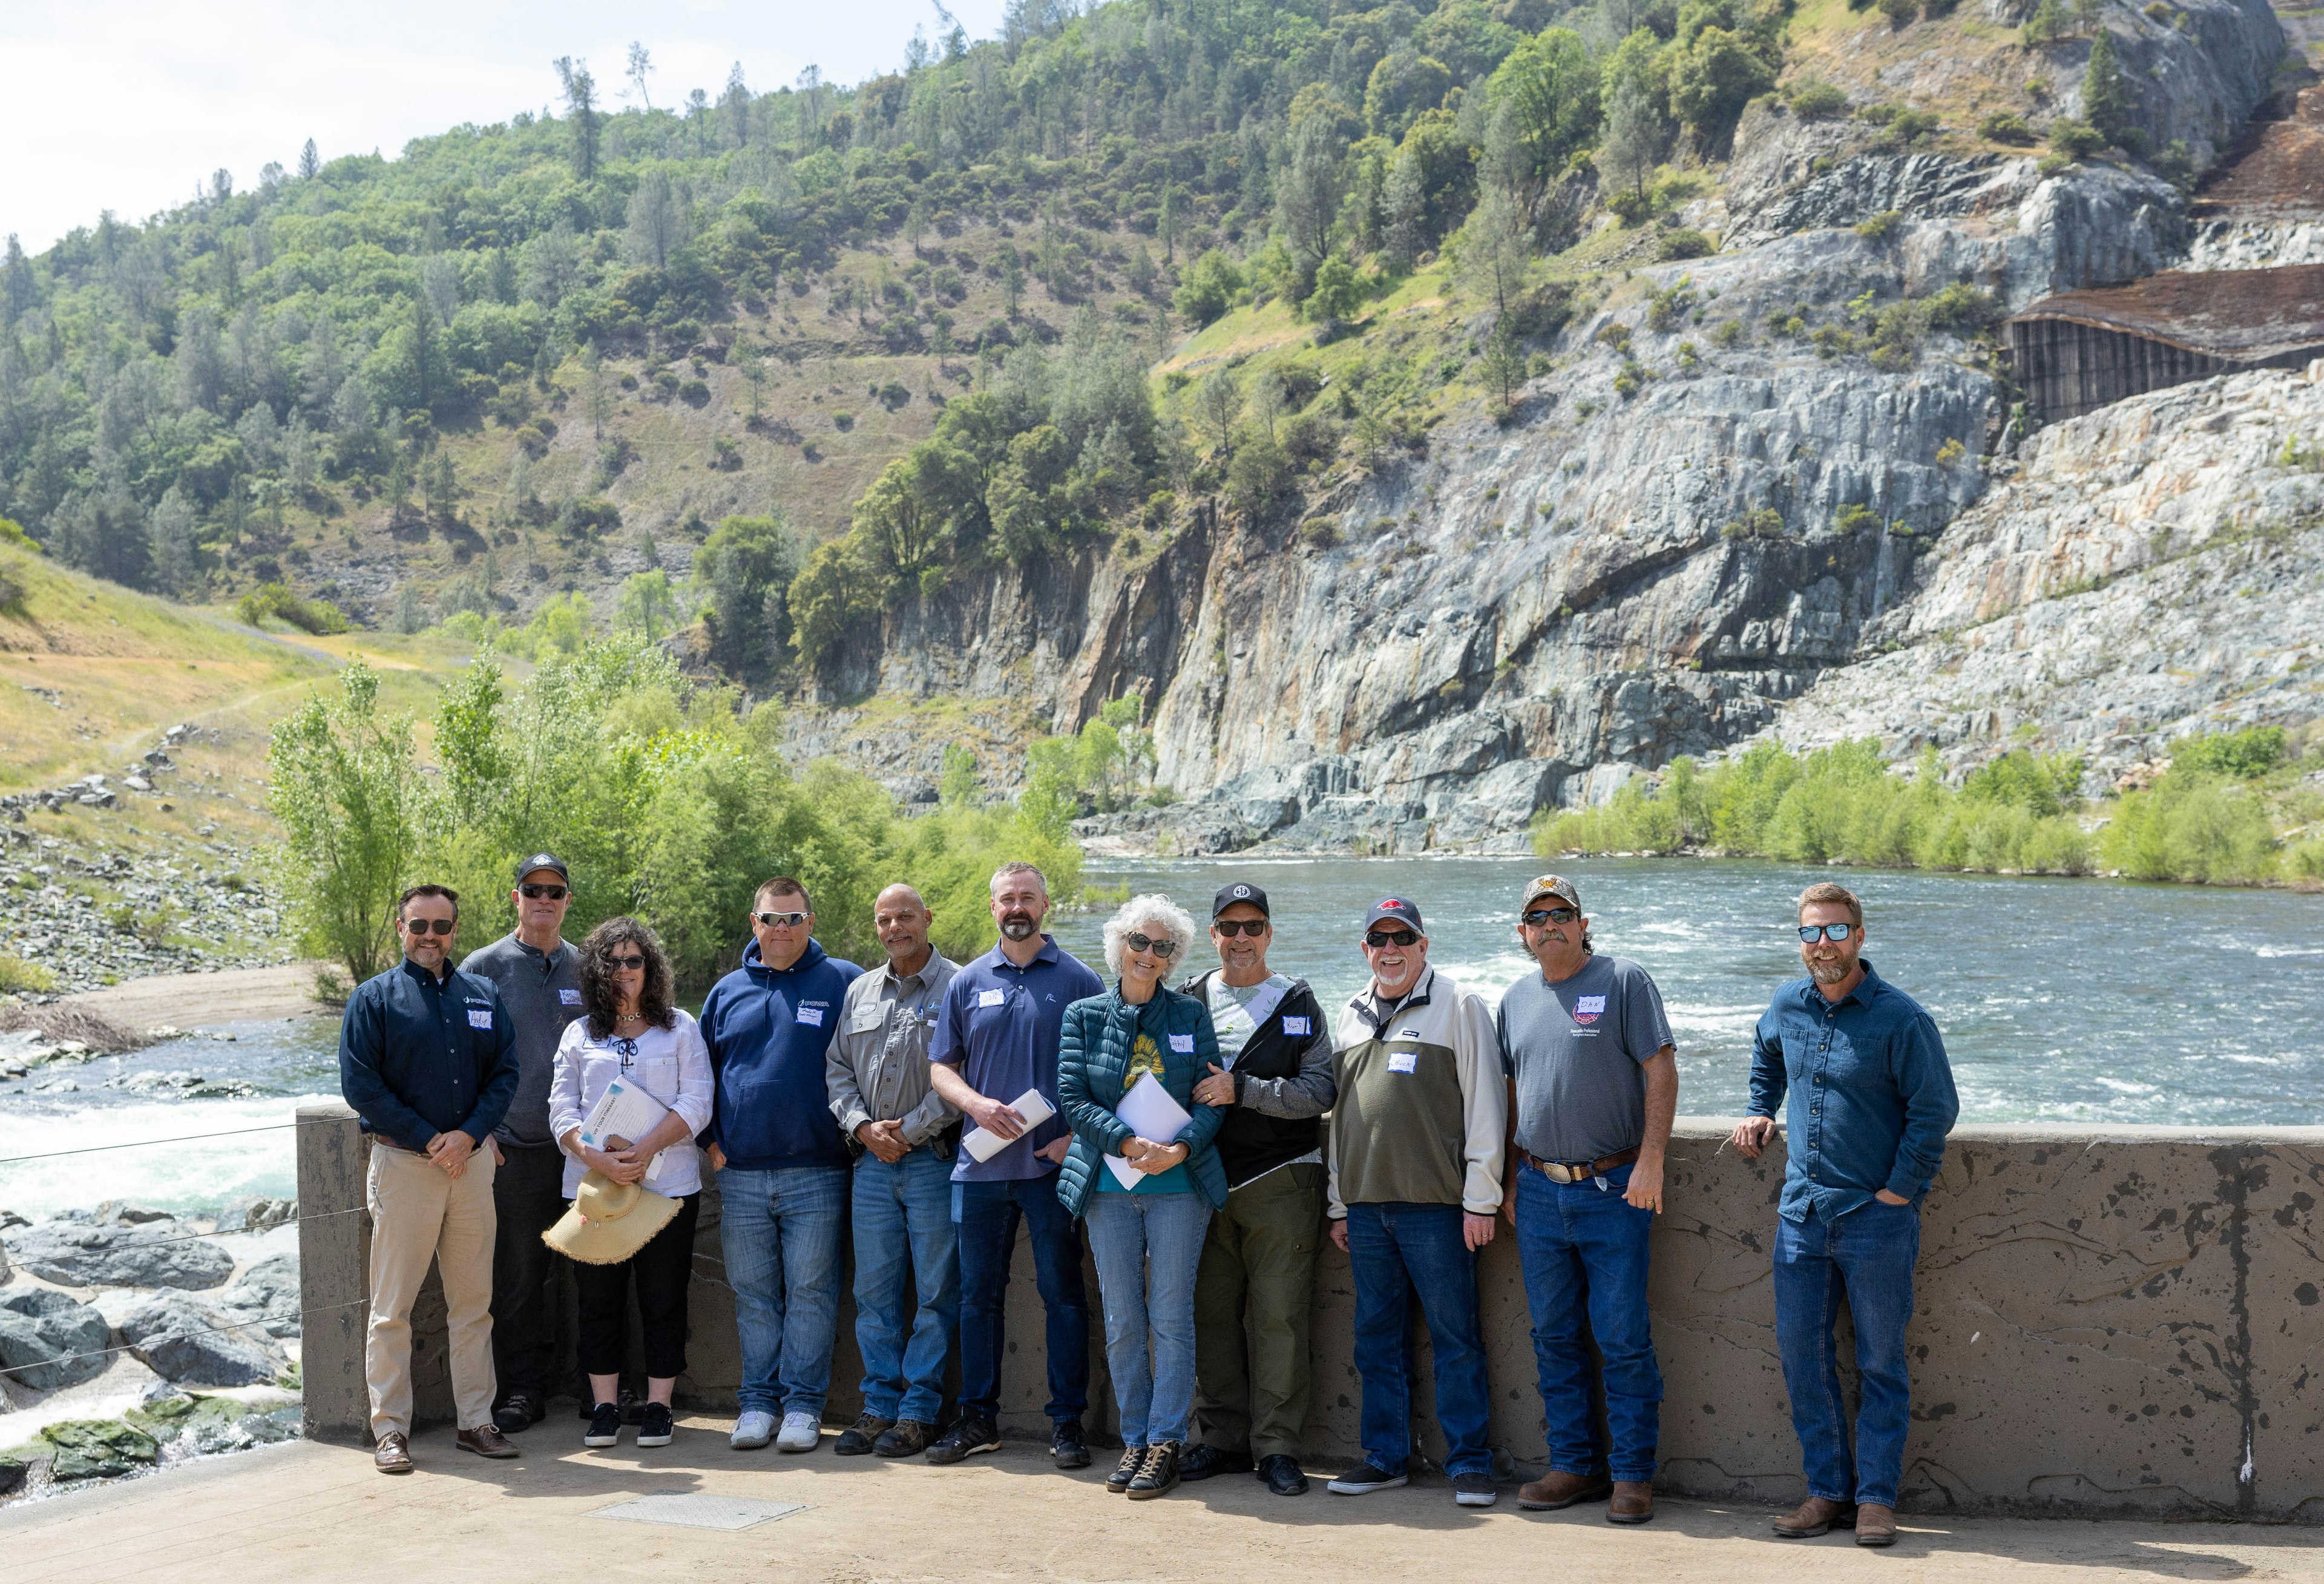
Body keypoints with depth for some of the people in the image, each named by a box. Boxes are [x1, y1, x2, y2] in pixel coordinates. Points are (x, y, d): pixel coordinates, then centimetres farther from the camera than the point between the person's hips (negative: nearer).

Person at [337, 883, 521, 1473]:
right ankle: (390, 1430, 6)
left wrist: (468, 1135, -9)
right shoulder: (375, 998, 0)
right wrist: (428, 1140, -10)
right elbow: (359, 1084, -7)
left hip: (471, 1160, 4)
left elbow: (505, 1073, 7)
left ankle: (476, 1420, 14)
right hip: (403, 1161, -3)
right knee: (392, 1307, -1)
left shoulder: (483, 996, 11)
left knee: (473, 1301, 7)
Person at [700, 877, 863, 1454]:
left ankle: (804, 1404, 6)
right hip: (740, 1174, 3)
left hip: (815, 1172, -3)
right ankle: (758, 1401, 16)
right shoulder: (727, 992, 13)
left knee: (810, 1291, -1)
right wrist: (711, 1139, 11)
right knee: (753, 1294, 8)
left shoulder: (843, 983, 2)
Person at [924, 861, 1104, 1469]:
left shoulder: (1078, 980, 2)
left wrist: (1079, 1134, -12)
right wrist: (976, 1104, -8)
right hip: (981, 1164, 3)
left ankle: (1067, 1420, 10)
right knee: (978, 1294, 9)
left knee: (1063, 1294, 1)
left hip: (1054, 1163, -3)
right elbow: (941, 1067, 11)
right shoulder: (967, 983, 10)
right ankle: (978, 1417, 19)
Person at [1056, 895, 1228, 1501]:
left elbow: (1213, 1098, 1)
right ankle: (1135, 1439, 15)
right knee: (1123, 1321, 5)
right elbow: (1073, 1099, -2)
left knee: (1171, 1316, -1)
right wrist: (1129, 1143, -15)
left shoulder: (1191, 1015, 5)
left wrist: (1180, 1149, -17)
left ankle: (1166, 1442, 5)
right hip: (1109, 1183, 1)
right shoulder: (1084, 1016, 6)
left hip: (1179, 1182, -1)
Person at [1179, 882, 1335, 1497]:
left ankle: (1277, 1445, 3)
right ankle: (1222, 1436, 18)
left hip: (1281, 1180, -3)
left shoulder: (1297, 1003, 4)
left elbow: (1318, 1090, -6)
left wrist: (1241, 1090, -15)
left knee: (1279, 1314, -3)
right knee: (1212, 1312, 7)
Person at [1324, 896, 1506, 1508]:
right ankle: (1384, 1457, 20)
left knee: (1455, 1337, 0)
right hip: (1366, 1205, 6)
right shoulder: (1351, 1016, 16)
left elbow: (1484, 1105, -5)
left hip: (1436, 1205, -6)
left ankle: (1469, 1462, 7)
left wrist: (1481, 1198, -9)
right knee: (1377, 1337, 10)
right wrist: (1339, 1205, 17)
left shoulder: (1459, 1007, -1)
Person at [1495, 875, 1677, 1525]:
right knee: (1554, 1337, 9)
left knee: (1624, 1339, -3)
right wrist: (1512, 1179, 14)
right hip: (1539, 1191, 5)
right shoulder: (1517, 998, 14)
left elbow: (1661, 1071, -8)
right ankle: (1574, 1466, 18)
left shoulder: (1624, 981, -2)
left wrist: (1651, 1161, -16)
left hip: (1613, 1190, -5)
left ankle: (1633, 1474, 6)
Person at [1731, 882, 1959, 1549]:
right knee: (1801, 1355, 6)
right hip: (1801, 1214, 5)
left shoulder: (1899, 1017, -10)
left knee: (1880, 1364, 3)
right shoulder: (1786, 1008, 6)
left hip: (1876, 1218, -5)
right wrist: (1759, 1113, 18)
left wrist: (1898, 1192, -11)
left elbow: (1936, 1108, -10)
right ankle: (1829, 1492, 17)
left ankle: (1876, 1497, 11)